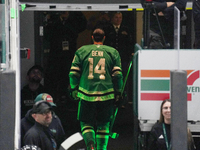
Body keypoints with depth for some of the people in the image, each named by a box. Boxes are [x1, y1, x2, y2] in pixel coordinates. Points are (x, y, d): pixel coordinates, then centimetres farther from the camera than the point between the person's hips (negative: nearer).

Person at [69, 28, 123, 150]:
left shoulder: (82, 51, 5)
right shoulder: (113, 52, 5)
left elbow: (73, 73, 4)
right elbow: (118, 75, 0)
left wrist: (74, 90, 16)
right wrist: (118, 93, 9)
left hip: (87, 94, 0)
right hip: (107, 94, 0)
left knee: (86, 123, 7)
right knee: (103, 125, 14)